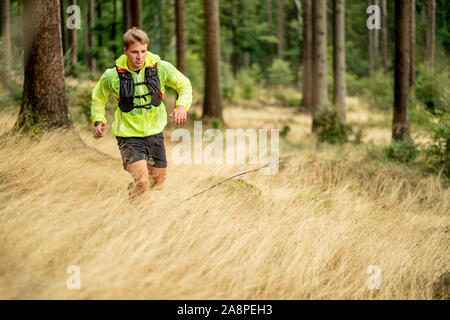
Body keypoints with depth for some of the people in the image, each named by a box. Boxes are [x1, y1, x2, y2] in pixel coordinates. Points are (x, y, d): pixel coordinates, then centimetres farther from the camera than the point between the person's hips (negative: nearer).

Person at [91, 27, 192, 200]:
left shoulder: (161, 67, -10)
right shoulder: (113, 75, -12)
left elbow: (185, 85, 4)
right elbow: (98, 99, 7)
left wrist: (182, 105, -16)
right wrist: (98, 122, -9)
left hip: (154, 133, 4)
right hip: (129, 136, -3)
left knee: (158, 183, 15)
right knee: (142, 184, -20)